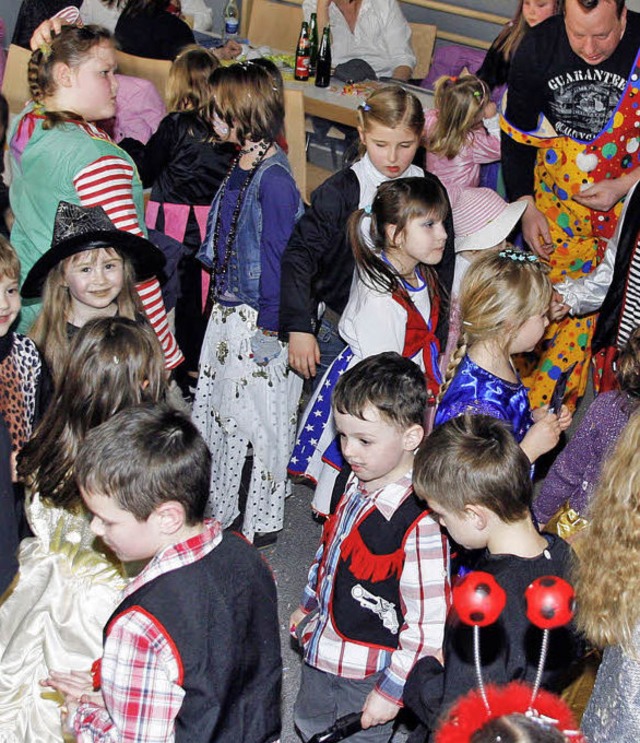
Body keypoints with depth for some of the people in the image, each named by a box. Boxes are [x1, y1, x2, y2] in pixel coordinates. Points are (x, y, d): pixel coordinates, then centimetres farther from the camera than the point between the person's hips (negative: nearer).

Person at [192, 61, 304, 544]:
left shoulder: (273, 179, -21)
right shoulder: (242, 164, 7)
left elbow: (279, 255, -20)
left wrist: (271, 326, -17)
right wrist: (219, 296, 18)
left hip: (257, 318, -9)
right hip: (227, 311, 9)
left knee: (260, 416, 4)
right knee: (219, 408, 18)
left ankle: (263, 519, 20)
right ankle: (220, 507, 34)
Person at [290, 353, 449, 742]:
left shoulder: (420, 524, -32)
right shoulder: (356, 485, -6)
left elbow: (430, 626, -27)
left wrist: (392, 692, -20)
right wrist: (309, 604, 24)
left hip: (366, 675, -8)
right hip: (321, 652, 8)